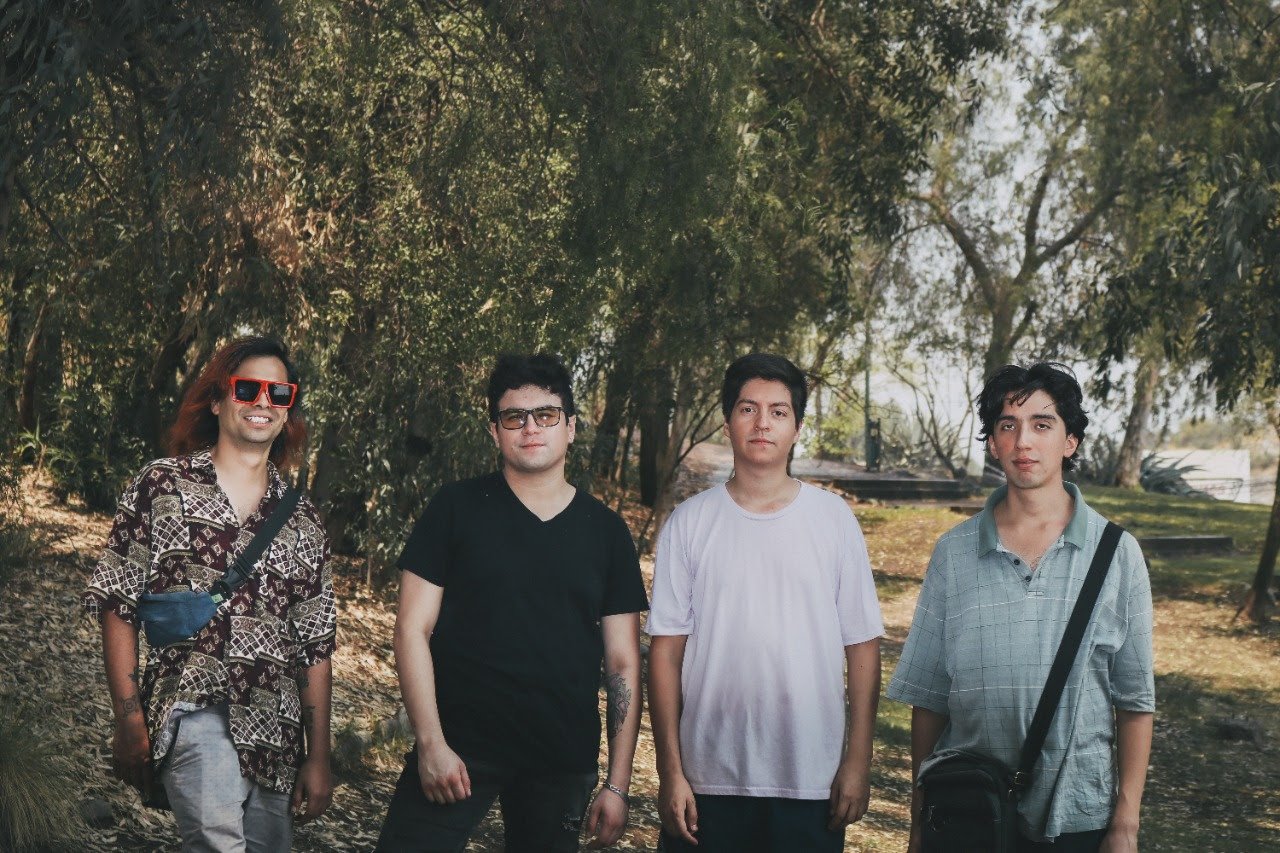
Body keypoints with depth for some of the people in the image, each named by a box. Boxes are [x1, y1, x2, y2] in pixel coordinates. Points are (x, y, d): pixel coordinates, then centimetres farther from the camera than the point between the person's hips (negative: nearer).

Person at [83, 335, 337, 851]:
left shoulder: (301, 520, 16)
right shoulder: (163, 487, 7)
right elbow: (118, 606, 5)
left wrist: (318, 759, 11)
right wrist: (129, 720, -4)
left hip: (276, 737, 4)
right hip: (192, 707, -4)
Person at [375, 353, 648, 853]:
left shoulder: (606, 531, 6)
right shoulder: (457, 508, 1)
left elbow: (623, 664, 6)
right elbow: (413, 630, -2)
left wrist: (617, 785, 1)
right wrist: (431, 743, -11)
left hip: (563, 764, 2)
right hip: (458, 750, -2)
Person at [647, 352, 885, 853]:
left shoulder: (834, 520, 2)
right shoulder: (689, 524, 2)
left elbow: (862, 645, 3)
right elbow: (666, 651, 2)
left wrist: (858, 760, -1)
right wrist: (670, 771, -3)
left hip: (813, 781, 0)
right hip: (708, 780, 0)